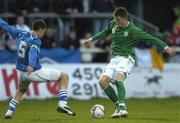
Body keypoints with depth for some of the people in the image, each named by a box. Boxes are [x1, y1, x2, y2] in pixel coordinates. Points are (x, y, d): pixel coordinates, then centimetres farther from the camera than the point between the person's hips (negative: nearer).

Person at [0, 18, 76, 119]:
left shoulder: (20, 34, 4)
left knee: (21, 91, 38)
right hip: (34, 72, -7)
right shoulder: (35, 41, -16)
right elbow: (33, 52, -36)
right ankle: (62, 105, -7)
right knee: (64, 76, 1)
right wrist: (31, 66, -53)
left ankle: (9, 112, 29)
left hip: (22, 72, 7)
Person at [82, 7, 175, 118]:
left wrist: (165, 47, -20)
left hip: (126, 58, -7)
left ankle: (122, 108, -40)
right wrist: (92, 39, 36)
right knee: (103, 81, -8)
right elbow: (105, 32, 27)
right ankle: (119, 105, 4)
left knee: (118, 78, -33)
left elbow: (150, 38, -14)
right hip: (114, 59, 7)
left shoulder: (133, 30, -13)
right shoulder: (113, 24, 6)